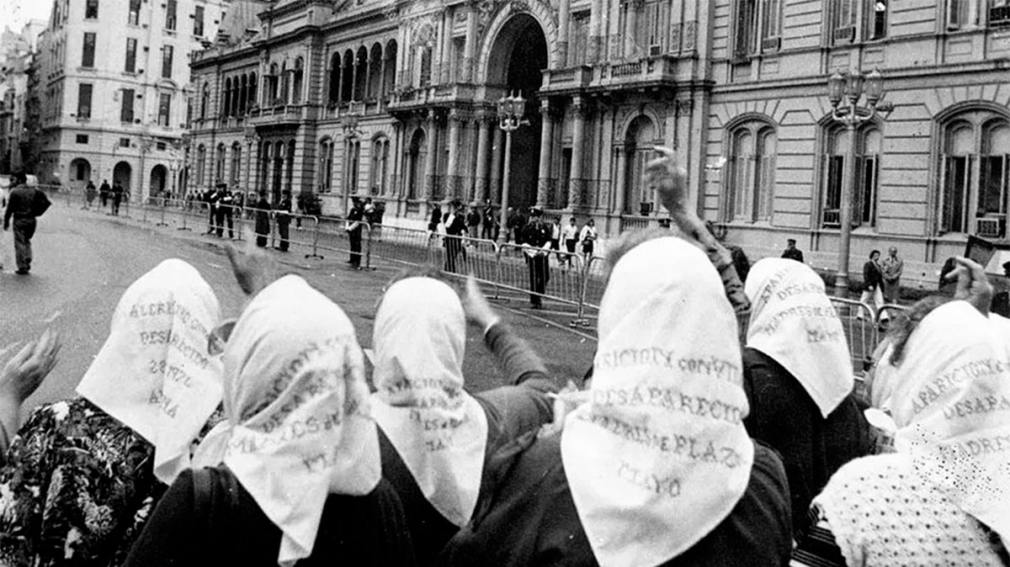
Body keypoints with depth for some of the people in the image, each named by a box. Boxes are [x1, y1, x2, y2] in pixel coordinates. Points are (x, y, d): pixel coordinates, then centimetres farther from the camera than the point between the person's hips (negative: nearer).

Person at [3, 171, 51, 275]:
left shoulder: (15, 192, -11)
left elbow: (9, 209, -12)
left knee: (20, 244, 2)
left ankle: (22, 267, 3)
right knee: (27, 241, 23)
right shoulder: (33, 191, 6)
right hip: (32, 220, 5)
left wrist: (6, 223, -6)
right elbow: (46, 202, 6)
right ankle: (27, 261, 13)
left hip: (19, 221, -5)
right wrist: (36, 212, 10)